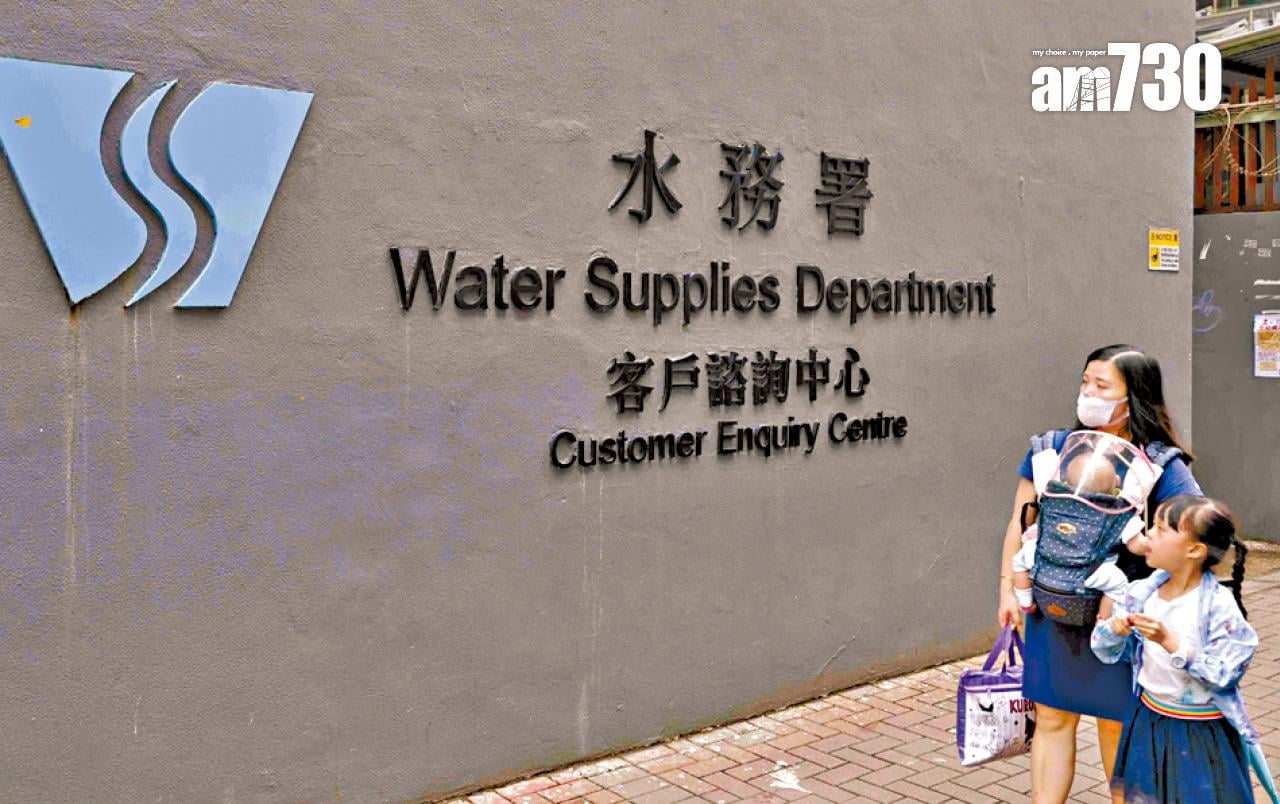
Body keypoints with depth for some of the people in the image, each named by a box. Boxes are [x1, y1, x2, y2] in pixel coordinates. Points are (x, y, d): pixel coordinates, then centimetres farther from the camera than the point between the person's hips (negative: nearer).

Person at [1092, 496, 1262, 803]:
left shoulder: (1219, 606, -19)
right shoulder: (1142, 593, -5)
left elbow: (1223, 673, -22)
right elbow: (1107, 651, 1)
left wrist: (1170, 641, -30)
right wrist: (1114, 629, -21)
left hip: (1202, 731, -5)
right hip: (1148, 720, 5)